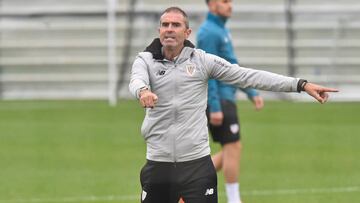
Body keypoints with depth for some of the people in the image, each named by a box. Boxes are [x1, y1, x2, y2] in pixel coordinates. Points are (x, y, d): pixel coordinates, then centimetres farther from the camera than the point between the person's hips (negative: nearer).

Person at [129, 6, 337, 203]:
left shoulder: (201, 60, 1)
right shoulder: (146, 60, 2)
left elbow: (249, 76, -2)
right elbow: (137, 81, -20)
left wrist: (301, 84, -9)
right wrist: (143, 91, -47)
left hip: (197, 163, -1)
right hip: (158, 164, 1)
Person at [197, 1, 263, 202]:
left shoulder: (222, 30, 18)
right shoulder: (209, 33, -14)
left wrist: (252, 92, 21)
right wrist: (215, 108, -22)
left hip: (226, 98, 10)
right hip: (219, 101, -10)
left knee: (231, 151, 11)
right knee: (233, 148, -6)